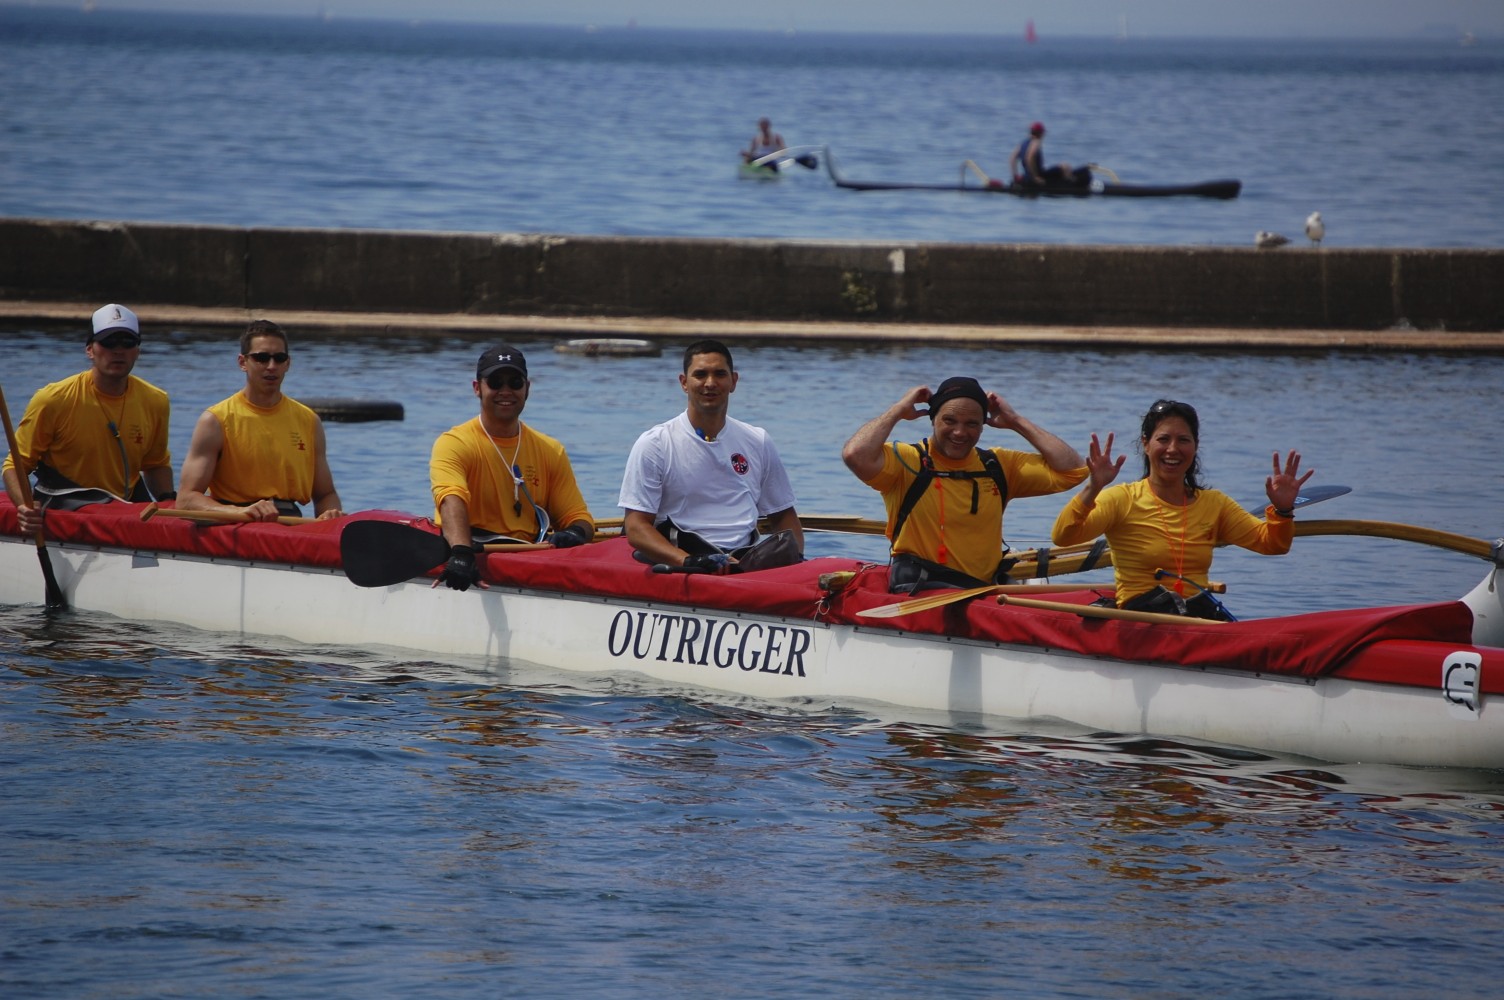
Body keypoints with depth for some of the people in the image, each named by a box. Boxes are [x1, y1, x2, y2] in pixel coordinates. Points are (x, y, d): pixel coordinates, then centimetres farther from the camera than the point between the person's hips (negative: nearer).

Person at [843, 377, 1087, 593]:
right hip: (919, 594, -5)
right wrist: (899, 410, -3)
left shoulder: (998, 466, 16)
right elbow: (856, 455, -18)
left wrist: (1016, 422, 13)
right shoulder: (908, 461, 2)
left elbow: (1071, 470, 12)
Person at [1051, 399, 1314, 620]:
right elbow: (1063, 537, -13)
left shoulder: (1213, 504, 17)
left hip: (1199, 610, 5)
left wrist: (1282, 509, -11)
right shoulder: (1123, 500, 1)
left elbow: (1272, 544, 11)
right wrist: (1093, 489, -30)